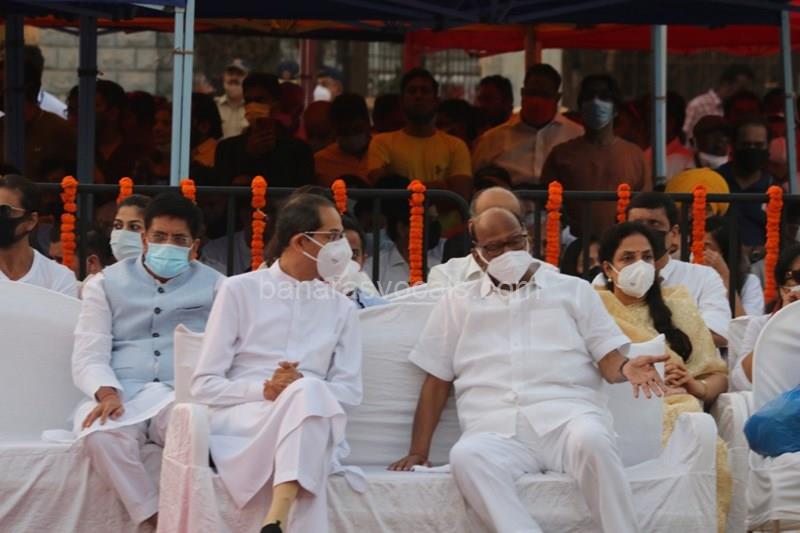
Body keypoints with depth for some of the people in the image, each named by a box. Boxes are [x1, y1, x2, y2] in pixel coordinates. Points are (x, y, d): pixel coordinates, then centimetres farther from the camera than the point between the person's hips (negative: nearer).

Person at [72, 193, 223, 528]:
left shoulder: (215, 287, 17)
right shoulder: (106, 283, 19)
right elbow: (89, 355, 8)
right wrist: (106, 393, -14)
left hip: (183, 394, -1)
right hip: (121, 395, 1)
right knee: (100, 435, -37)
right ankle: (155, 520, -28)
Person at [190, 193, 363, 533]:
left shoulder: (342, 309, 19)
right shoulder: (240, 291, 9)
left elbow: (350, 391, 11)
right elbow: (205, 385, 4)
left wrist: (303, 391, -10)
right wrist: (264, 391, -14)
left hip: (309, 429, 3)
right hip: (240, 423, -2)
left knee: (309, 393, -36)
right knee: (309, 393, -36)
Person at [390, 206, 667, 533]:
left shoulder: (573, 290, 20)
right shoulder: (457, 303, 23)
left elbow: (606, 358, 13)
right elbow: (437, 381, 21)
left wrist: (626, 368, -12)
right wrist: (419, 452, 10)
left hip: (567, 414, -1)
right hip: (496, 430, 1)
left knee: (592, 440, -38)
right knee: (467, 456, -36)